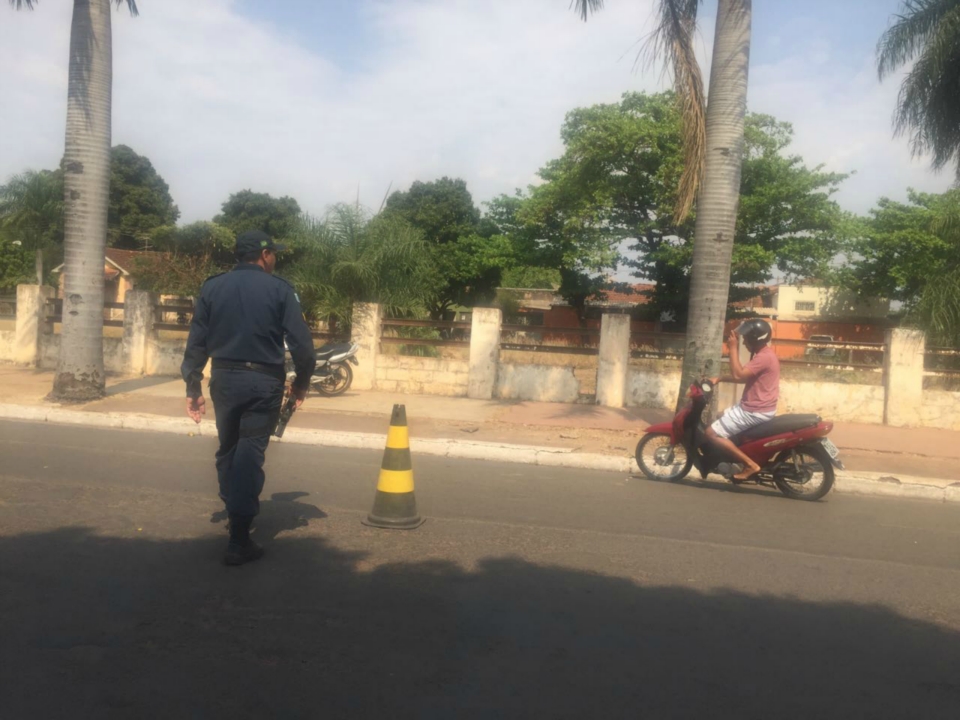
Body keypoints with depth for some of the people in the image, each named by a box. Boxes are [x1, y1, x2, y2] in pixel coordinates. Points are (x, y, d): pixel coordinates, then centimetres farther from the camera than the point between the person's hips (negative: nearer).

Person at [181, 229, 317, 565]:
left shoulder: (212, 287, 6)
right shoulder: (279, 289, -4)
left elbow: (196, 342, 4)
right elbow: (301, 342, -8)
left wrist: (193, 388, 8)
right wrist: (302, 381, 5)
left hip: (224, 378, 4)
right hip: (264, 381, -3)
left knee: (227, 448, 20)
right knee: (250, 453, -1)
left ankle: (234, 509, 36)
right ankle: (239, 540, -2)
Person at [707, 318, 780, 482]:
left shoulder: (763, 357, -22)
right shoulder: (765, 353, 12)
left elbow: (738, 375, -28)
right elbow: (744, 376, 20)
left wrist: (733, 348, -22)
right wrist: (719, 379, 12)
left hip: (755, 411, -11)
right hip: (758, 407, 11)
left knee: (712, 433, -11)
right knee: (722, 418, 29)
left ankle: (750, 464, -11)